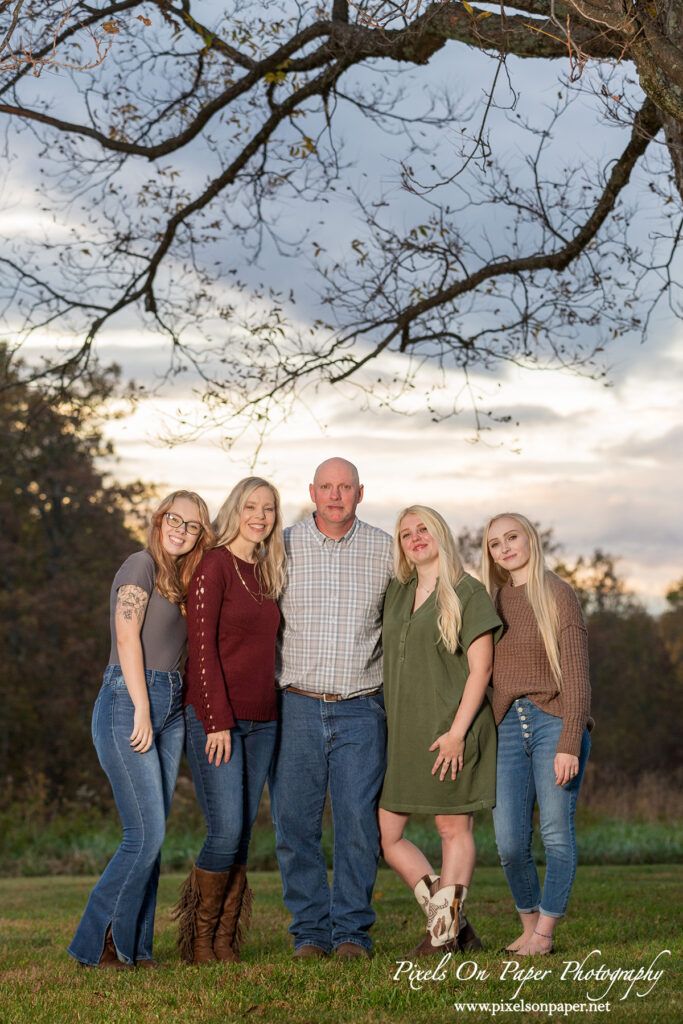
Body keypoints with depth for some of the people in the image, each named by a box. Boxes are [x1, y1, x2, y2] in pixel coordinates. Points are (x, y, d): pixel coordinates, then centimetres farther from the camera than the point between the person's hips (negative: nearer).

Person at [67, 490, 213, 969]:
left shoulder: (180, 579, 19)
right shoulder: (142, 563, -5)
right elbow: (127, 638, -12)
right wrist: (142, 710, -15)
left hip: (169, 704, 8)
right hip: (128, 698, -8)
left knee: (151, 838, 6)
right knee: (146, 835, -11)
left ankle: (134, 947, 10)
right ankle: (96, 945, -2)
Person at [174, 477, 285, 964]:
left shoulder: (266, 573, 14)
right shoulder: (215, 566, -7)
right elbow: (202, 647, -12)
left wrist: (271, 712, 11)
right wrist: (218, 721, -16)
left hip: (260, 719, 7)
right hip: (214, 716, -7)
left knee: (243, 835, 5)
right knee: (227, 830, -11)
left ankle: (226, 943, 12)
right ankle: (199, 939, 5)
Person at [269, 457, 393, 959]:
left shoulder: (384, 549, 5)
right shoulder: (282, 546, 3)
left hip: (361, 710, 0)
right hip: (297, 706, 0)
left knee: (359, 821, -3)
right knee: (296, 821, 0)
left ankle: (352, 929, 9)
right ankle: (310, 929, 12)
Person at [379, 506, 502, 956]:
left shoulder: (468, 592, -4)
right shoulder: (397, 593, 14)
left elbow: (480, 668, -9)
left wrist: (457, 730, -16)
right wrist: (386, 727, 13)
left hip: (449, 731, -7)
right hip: (402, 733, 7)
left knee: (454, 829, 0)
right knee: (387, 834, 3)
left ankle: (444, 934, 7)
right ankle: (455, 924, 12)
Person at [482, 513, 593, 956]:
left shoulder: (559, 595, -2)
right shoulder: (493, 601, 14)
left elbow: (576, 676, -7)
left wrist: (569, 744, -15)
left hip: (554, 722, -4)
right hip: (506, 726, 4)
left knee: (557, 834, -3)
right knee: (511, 844, -2)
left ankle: (545, 932, 9)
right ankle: (529, 924, 18)